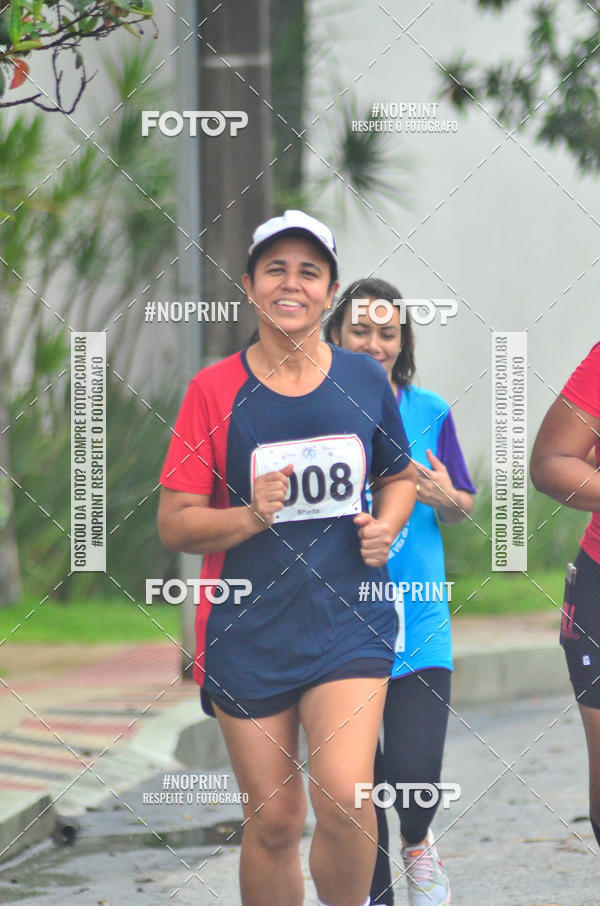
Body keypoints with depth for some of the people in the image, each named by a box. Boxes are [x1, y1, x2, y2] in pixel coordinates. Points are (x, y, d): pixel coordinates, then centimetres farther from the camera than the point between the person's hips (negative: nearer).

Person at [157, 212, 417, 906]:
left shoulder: (364, 381, 5)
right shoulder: (215, 390, -3)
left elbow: (400, 475, 22)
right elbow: (174, 524, -4)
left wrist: (385, 526, 1)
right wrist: (250, 516, -22)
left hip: (348, 621, 1)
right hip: (249, 632, 0)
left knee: (344, 799, -18)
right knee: (272, 819, 3)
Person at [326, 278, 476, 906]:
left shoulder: (429, 413, 4)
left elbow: (463, 507, 12)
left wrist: (445, 498, -10)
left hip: (417, 621, 0)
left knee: (415, 774, -11)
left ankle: (417, 843, 23)